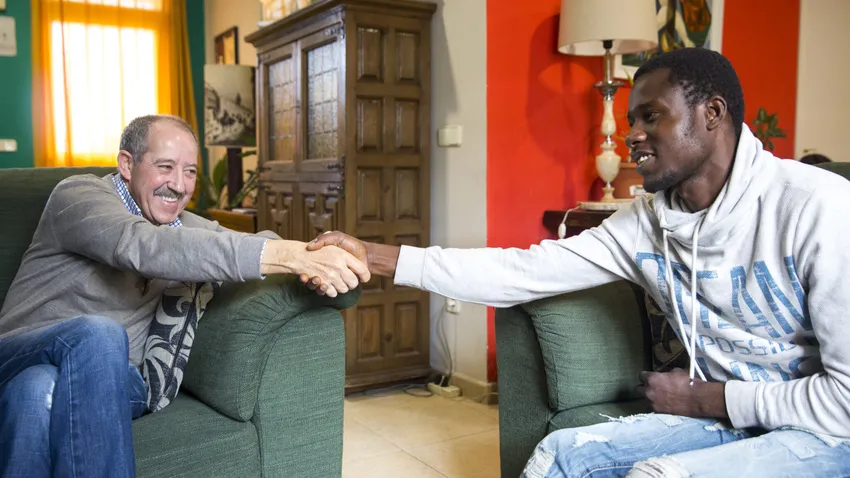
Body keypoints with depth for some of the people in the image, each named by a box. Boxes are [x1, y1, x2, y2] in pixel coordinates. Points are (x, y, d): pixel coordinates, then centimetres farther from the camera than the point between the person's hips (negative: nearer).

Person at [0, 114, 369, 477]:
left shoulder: (184, 225, 14)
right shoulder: (78, 194, -8)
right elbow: (143, 246, -28)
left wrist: (313, 257, -22)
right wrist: (294, 256, -37)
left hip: (110, 379, 3)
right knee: (98, 334, -36)